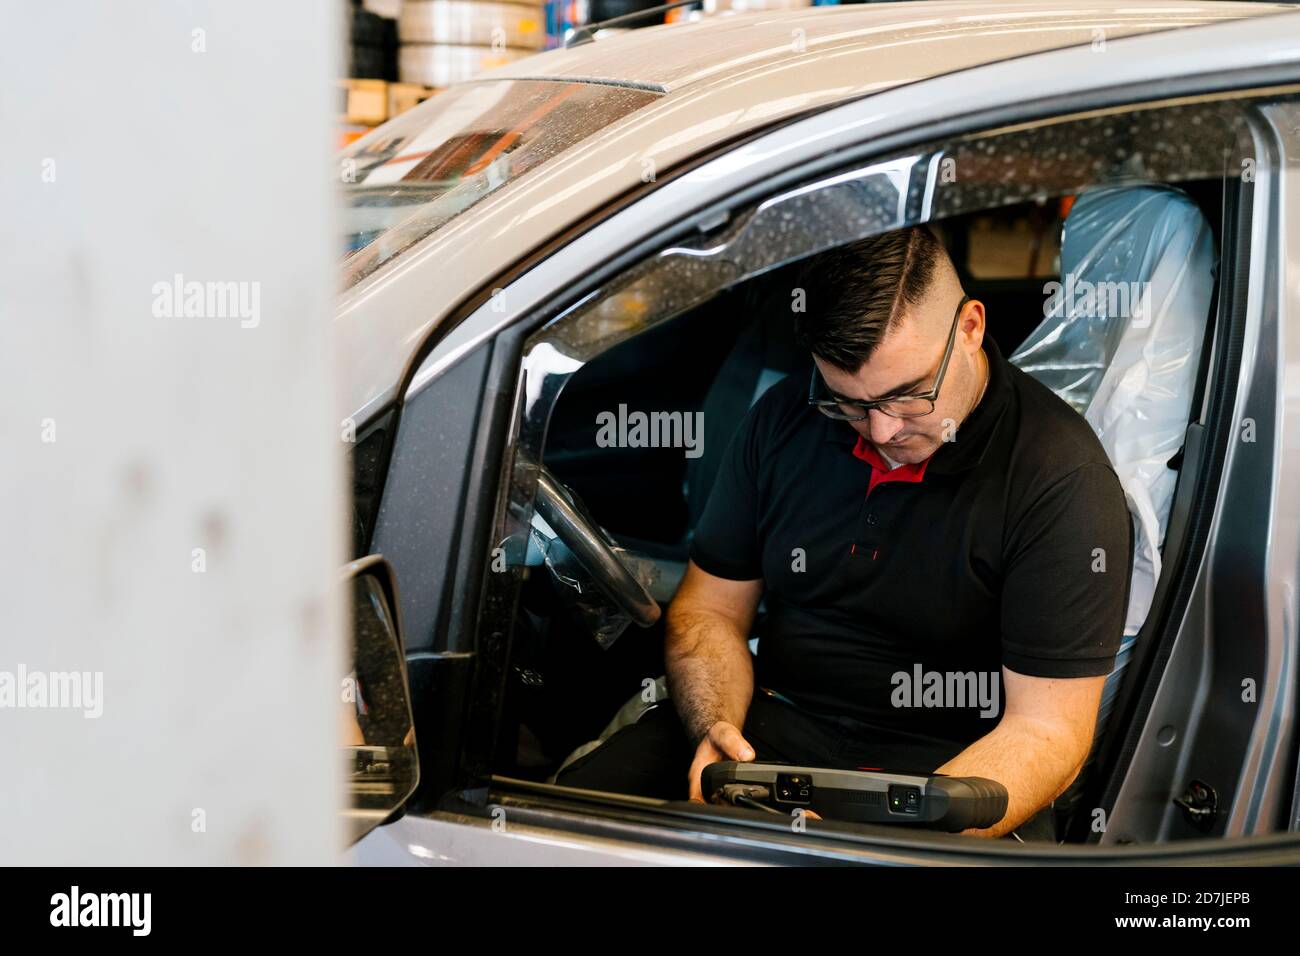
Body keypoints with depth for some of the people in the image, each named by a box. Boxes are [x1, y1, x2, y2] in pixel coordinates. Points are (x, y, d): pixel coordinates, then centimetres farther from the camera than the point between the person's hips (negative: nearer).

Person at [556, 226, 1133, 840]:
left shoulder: (1064, 477, -17)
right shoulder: (784, 418, -1)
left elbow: (1046, 730, -18)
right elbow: (711, 611, 6)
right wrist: (715, 730, -16)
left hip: (956, 765, -4)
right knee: (580, 797, -21)